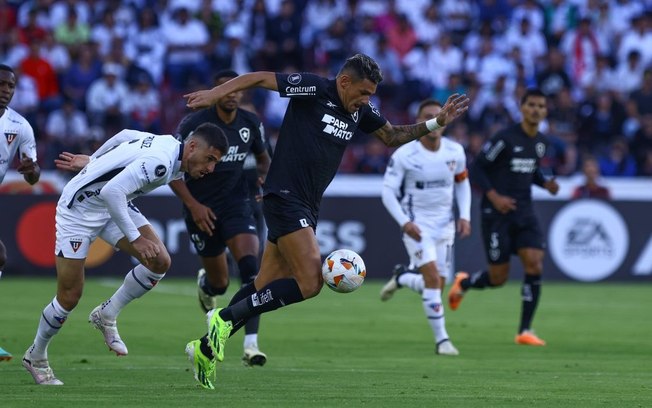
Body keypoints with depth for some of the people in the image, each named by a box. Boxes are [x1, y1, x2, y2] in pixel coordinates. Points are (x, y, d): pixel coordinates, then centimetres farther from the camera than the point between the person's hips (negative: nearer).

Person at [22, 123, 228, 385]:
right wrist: (135, 238, -31)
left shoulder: (169, 145, -2)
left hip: (113, 206, 9)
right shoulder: (161, 162, -31)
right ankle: (35, 357, 20)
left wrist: (92, 161, 27)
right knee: (69, 297, -4)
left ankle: (106, 316, 8)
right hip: (80, 208, -9)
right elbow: (112, 191, -37)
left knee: (159, 261, -10)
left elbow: (125, 135, 14)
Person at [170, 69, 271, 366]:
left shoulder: (251, 124, -2)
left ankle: (251, 345, -24)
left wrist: (263, 178, -5)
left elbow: (263, 157, 18)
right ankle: (205, 284, 49)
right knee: (219, 284, 7)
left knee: (251, 268, -22)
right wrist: (193, 205, -18)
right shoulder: (194, 124, -13)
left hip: (237, 204, 2)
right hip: (202, 209, -2)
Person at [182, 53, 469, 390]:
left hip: (306, 207, 9)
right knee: (309, 283, -18)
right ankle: (226, 318, -11)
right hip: (285, 196, -9)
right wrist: (215, 93, -19)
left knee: (265, 290, 8)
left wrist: (436, 123, 12)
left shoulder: (360, 110, 12)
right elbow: (260, 78, -10)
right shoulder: (314, 89, -11)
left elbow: (392, 136, 24)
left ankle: (207, 347, 14)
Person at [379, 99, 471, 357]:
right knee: (432, 276, -20)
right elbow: (388, 191, -10)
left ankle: (402, 278, 39)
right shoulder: (404, 155, -14)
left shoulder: (455, 151, -2)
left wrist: (464, 216, 2)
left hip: (444, 225, 5)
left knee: (437, 285, 6)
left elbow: (462, 183, 14)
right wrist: (404, 222, -21)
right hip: (416, 225, -5)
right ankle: (441, 340, -12)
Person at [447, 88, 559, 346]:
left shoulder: (540, 142, 8)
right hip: (497, 214, -6)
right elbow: (476, 169, -10)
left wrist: (545, 183, 4)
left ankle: (525, 331, -3)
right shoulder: (506, 138, -13)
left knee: (534, 266, -11)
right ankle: (463, 283, 34)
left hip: (524, 213, 6)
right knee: (498, 278, -2)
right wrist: (494, 196, -22)